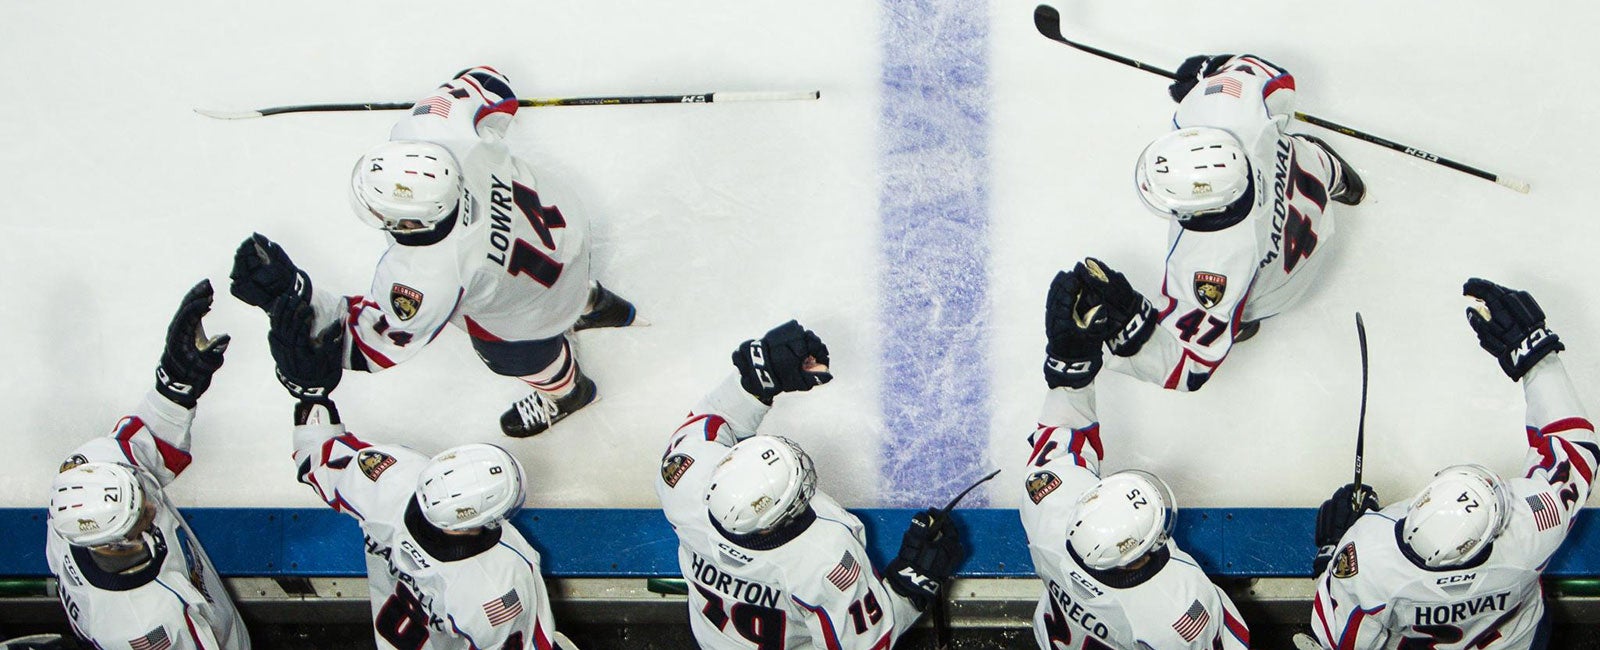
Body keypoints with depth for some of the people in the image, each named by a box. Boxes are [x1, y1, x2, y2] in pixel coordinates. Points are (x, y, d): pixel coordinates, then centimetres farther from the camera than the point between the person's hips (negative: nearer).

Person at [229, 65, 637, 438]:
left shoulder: (427, 277, -46)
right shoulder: (428, 129, -36)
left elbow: (372, 347, -33)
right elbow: (490, 85, -15)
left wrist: (289, 296, -45)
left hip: (534, 303, -4)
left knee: (515, 356, 33)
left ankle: (565, 392, 67)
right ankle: (593, 304, 73)